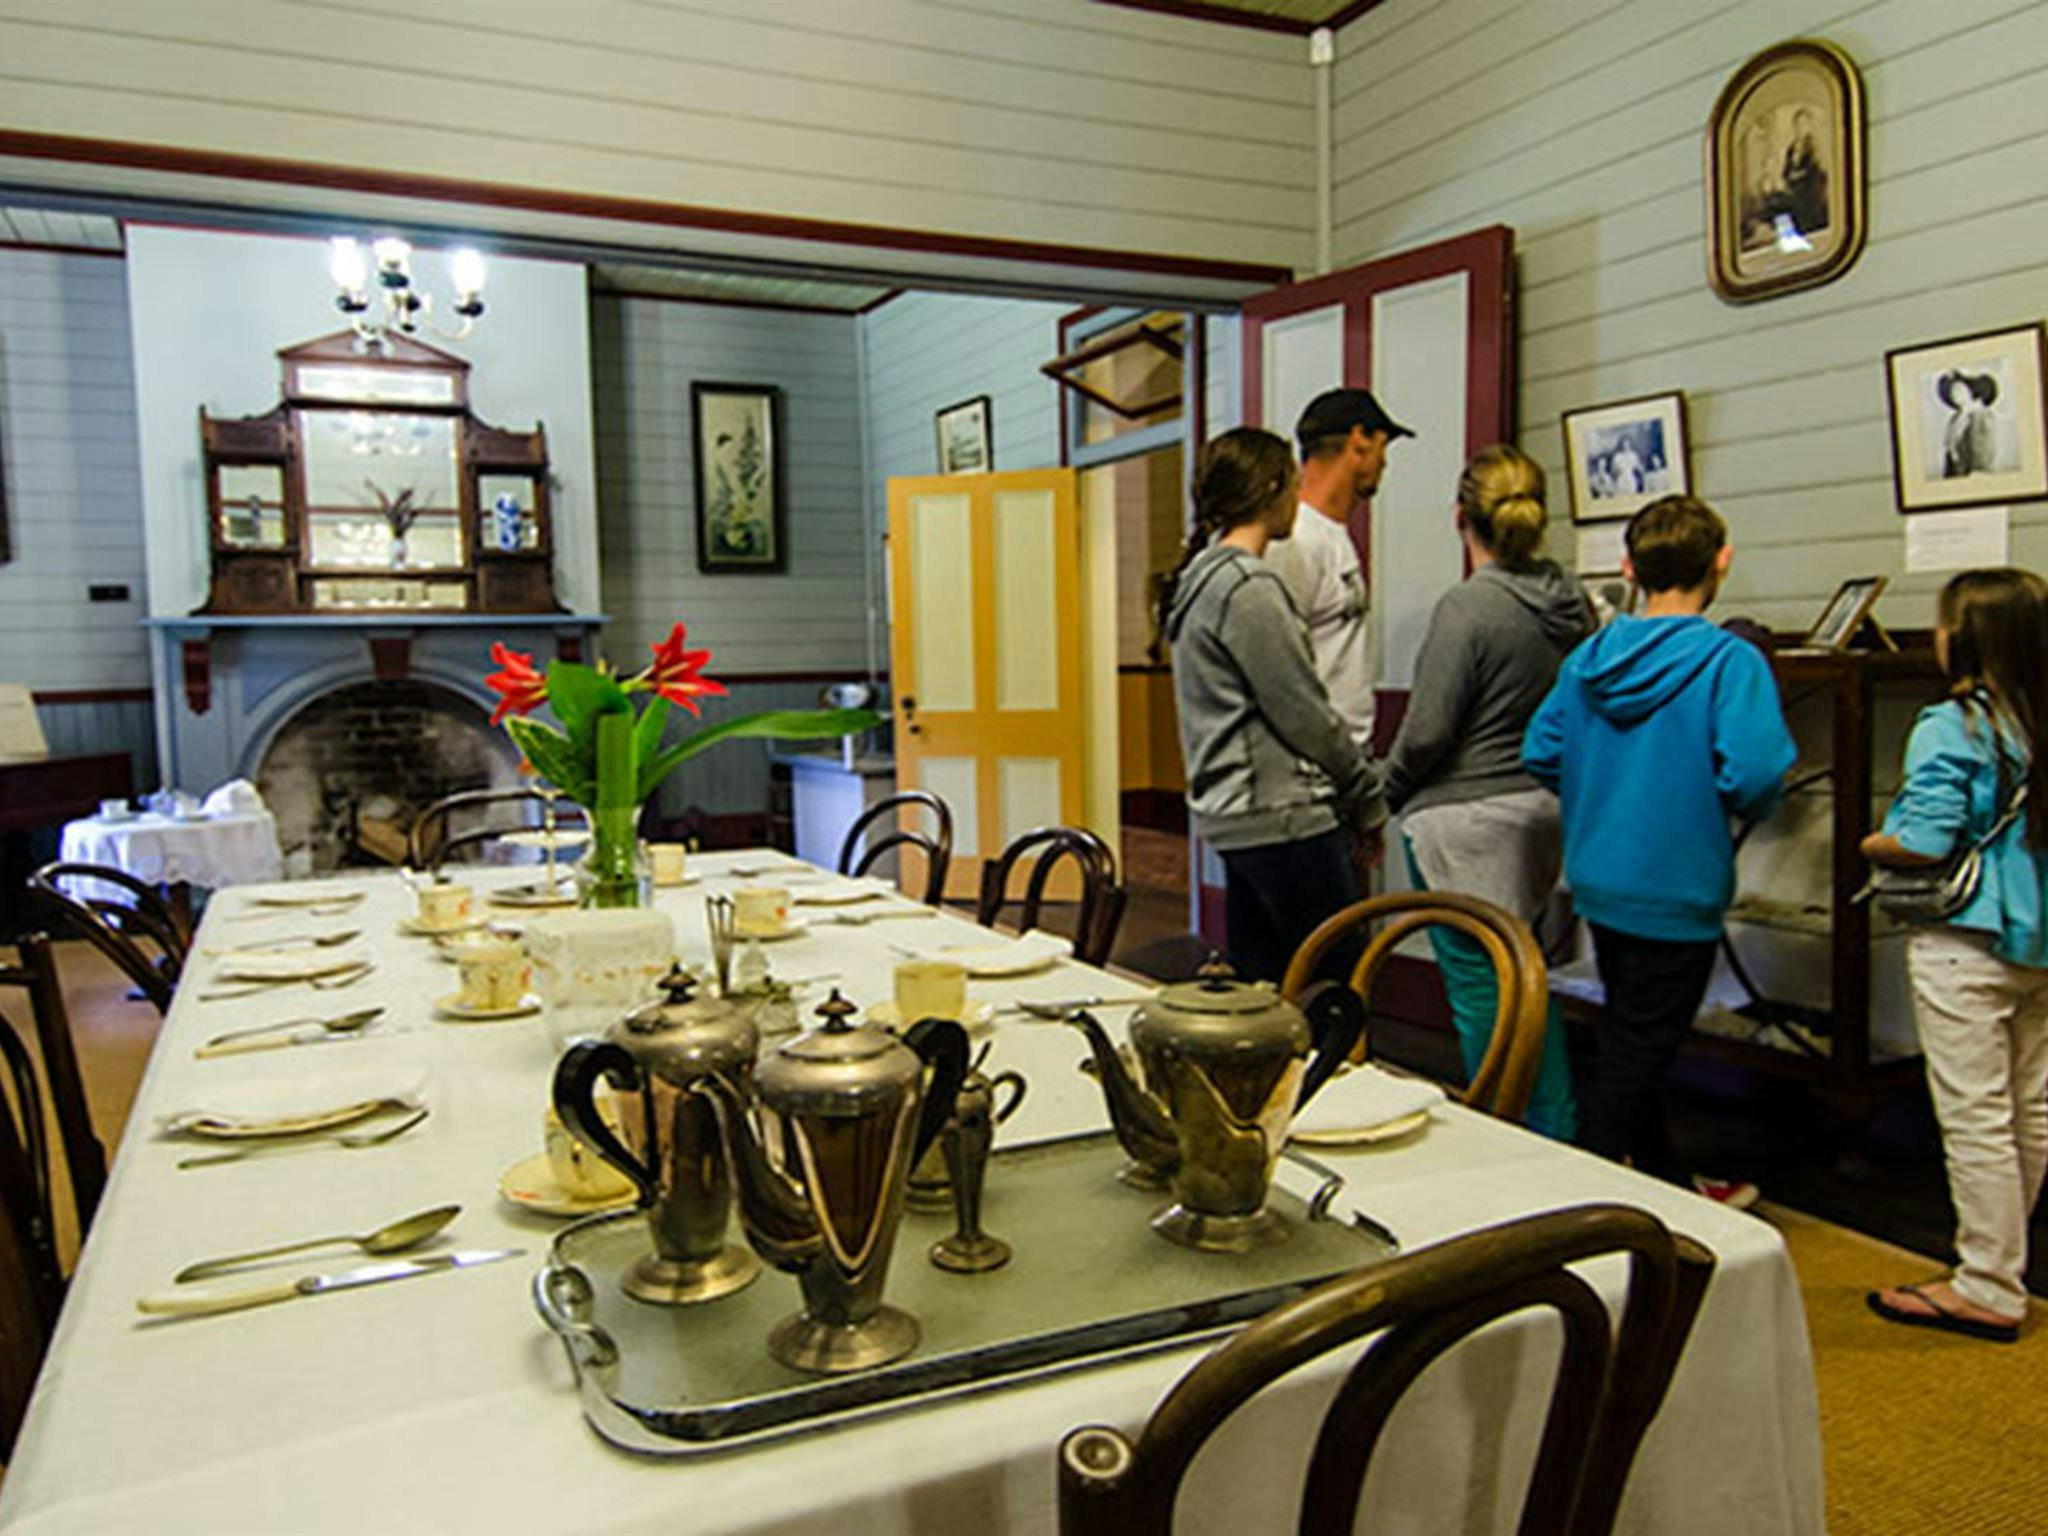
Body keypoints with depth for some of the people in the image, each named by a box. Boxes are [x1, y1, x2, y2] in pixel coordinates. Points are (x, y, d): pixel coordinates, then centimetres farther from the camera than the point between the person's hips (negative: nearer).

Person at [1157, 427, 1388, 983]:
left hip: (1234, 817, 10)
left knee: (1261, 989, 14)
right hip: (1284, 818, -10)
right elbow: (1304, 716, -14)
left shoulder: (1203, 578, 15)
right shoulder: (1248, 586, -15)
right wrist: (1368, 800, -1)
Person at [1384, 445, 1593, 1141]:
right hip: (1542, 814, 8)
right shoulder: (1572, 604, 4)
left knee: (1479, 989, 3)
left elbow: (1427, 731, -17)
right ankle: (1557, 1133, 30)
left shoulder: (1467, 606, -17)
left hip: (1466, 824, -8)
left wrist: (1386, 796, -2)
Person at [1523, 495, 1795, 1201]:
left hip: (1598, 880, 7)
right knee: (1636, 1053, 4)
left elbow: (1539, 755, 3)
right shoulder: (1730, 660, -16)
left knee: (1631, 1042, 20)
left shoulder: (1588, 656, 1)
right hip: (1676, 890, -6)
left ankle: (1670, 1185, 38)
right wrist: (1748, 811, -4)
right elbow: (1752, 775, -26)